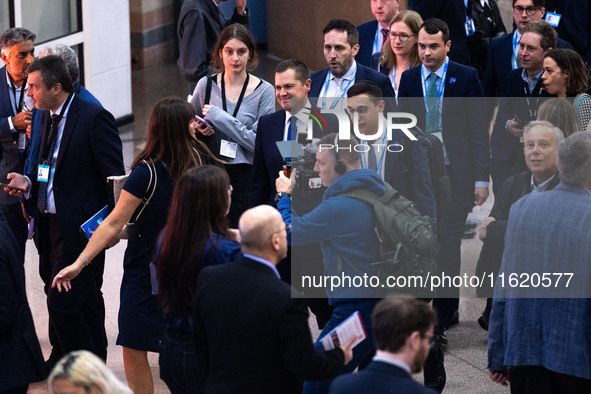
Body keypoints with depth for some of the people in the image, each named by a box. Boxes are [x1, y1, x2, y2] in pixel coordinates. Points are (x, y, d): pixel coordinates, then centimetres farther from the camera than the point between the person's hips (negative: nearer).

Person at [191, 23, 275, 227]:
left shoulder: (264, 91, -3)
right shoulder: (206, 85, 4)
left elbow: (259, 142, -11)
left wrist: (220, 118, -14)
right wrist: (199, 128, -3)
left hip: (245, 176, -2)